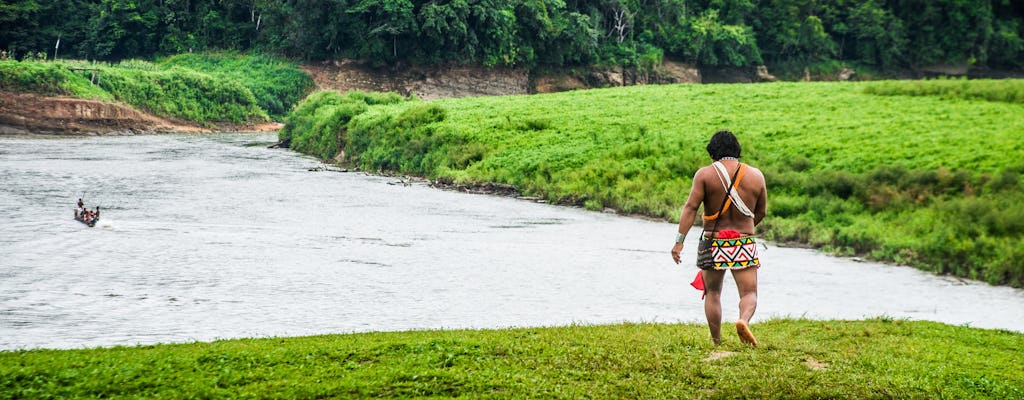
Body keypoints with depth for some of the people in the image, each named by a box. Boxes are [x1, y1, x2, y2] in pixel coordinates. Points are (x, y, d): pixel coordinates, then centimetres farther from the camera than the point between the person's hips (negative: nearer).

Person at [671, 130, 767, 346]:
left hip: (713, 243, 0)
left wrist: (679, 240, -15)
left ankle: (716, 342, 15)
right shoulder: (755, 175, 3)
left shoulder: (705, 174, -5)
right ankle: (744, 320, -29)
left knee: (712, 293, 15)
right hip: (744, 245, 0)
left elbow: (690, 207, -13)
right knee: (749, 293, 3)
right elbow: (761, 212, 12)